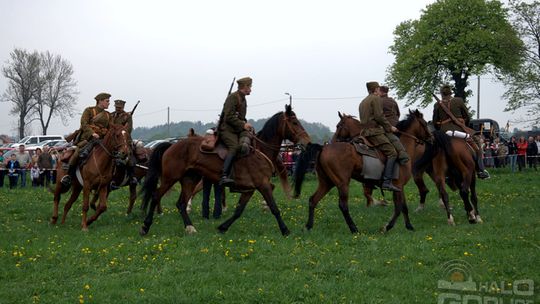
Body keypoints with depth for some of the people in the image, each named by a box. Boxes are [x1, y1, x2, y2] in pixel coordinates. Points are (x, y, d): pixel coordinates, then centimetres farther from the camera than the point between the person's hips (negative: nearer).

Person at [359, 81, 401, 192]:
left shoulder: (363, 102, 25)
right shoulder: (376, 98, -2)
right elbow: (379, 116, -13)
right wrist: (390, 127, -3)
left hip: (365, 131, 10)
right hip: (374, 131, -10)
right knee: (392, 153, -15)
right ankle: (387, 181, -27)